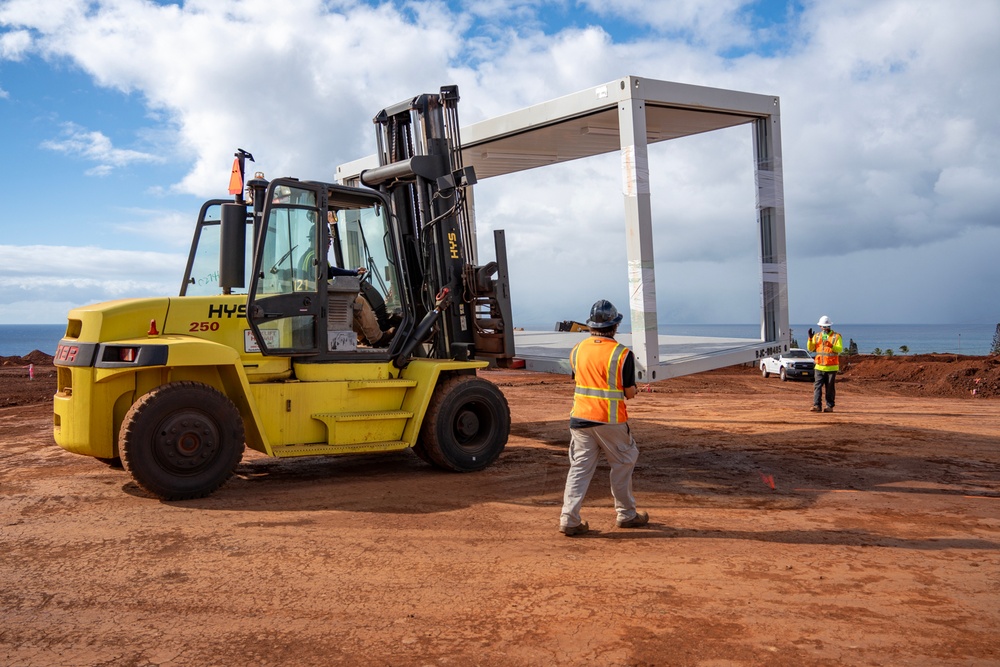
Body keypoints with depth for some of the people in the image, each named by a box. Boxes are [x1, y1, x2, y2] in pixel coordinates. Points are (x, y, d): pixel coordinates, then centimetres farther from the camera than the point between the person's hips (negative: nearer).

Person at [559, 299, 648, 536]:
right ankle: (626, 514, 25)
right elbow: (629, 392, -6)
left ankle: (569, 519, -1)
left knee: (579, 467, 7)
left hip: (580, 418, 4)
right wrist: (633, 388, 16)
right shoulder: (622, 354, -10)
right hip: (611, 420, -4)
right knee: (623, 464, 15)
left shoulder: (577, 350, 3)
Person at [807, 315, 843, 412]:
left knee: (830, 388, 4)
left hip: (831, 367, -3)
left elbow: (840, 349, -14)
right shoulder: (817, 336, 10)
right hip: (819, 367, 3)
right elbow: (810, 348, 4)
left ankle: (830, 406, 12)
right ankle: (817, 405, -9)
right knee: (817, 386, -6)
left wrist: (830, 345, -30)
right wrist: (810, 338, -11)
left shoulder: (836, 336, -2)